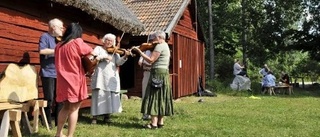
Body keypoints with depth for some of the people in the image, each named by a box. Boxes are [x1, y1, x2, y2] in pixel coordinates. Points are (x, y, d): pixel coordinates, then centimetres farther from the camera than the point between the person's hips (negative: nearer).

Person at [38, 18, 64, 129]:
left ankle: (59, 122, 17)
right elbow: (42, 50, -22)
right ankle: (48, 123, 9)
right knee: (49, 99, -3)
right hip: (48, 73, -7)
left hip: (59, 73, 7)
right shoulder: (45, 36, -4)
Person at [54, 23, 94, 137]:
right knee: (74, 109, 1)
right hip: (74, 80, -6)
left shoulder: (59, 45, 10)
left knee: (66, 107, 20)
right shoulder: (77, 42, -7)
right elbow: (91, 52, 3)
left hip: (63, 81, 6)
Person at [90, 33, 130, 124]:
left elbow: (119, 62, 1)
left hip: (111, 78, 3)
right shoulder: (98, 48, 8)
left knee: (110, 97, 4)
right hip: (100, 77, -3)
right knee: (99, 96, -4)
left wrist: (125, 56, -17)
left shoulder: (115, 52, 15)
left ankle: (107, 116, 13)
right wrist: (105, 57, -18)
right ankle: (94, 117, 2)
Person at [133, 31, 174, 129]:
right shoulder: (166, 46, 20)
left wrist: (139, 51, -13)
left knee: (154, 96, -9)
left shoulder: (160, 46, -11)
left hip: (158, 73, -10)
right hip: (164, 73, 10)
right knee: (161, 97, 10)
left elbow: (151, 60, -18)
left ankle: (154, 123, -11)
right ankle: (160, 121, 13)